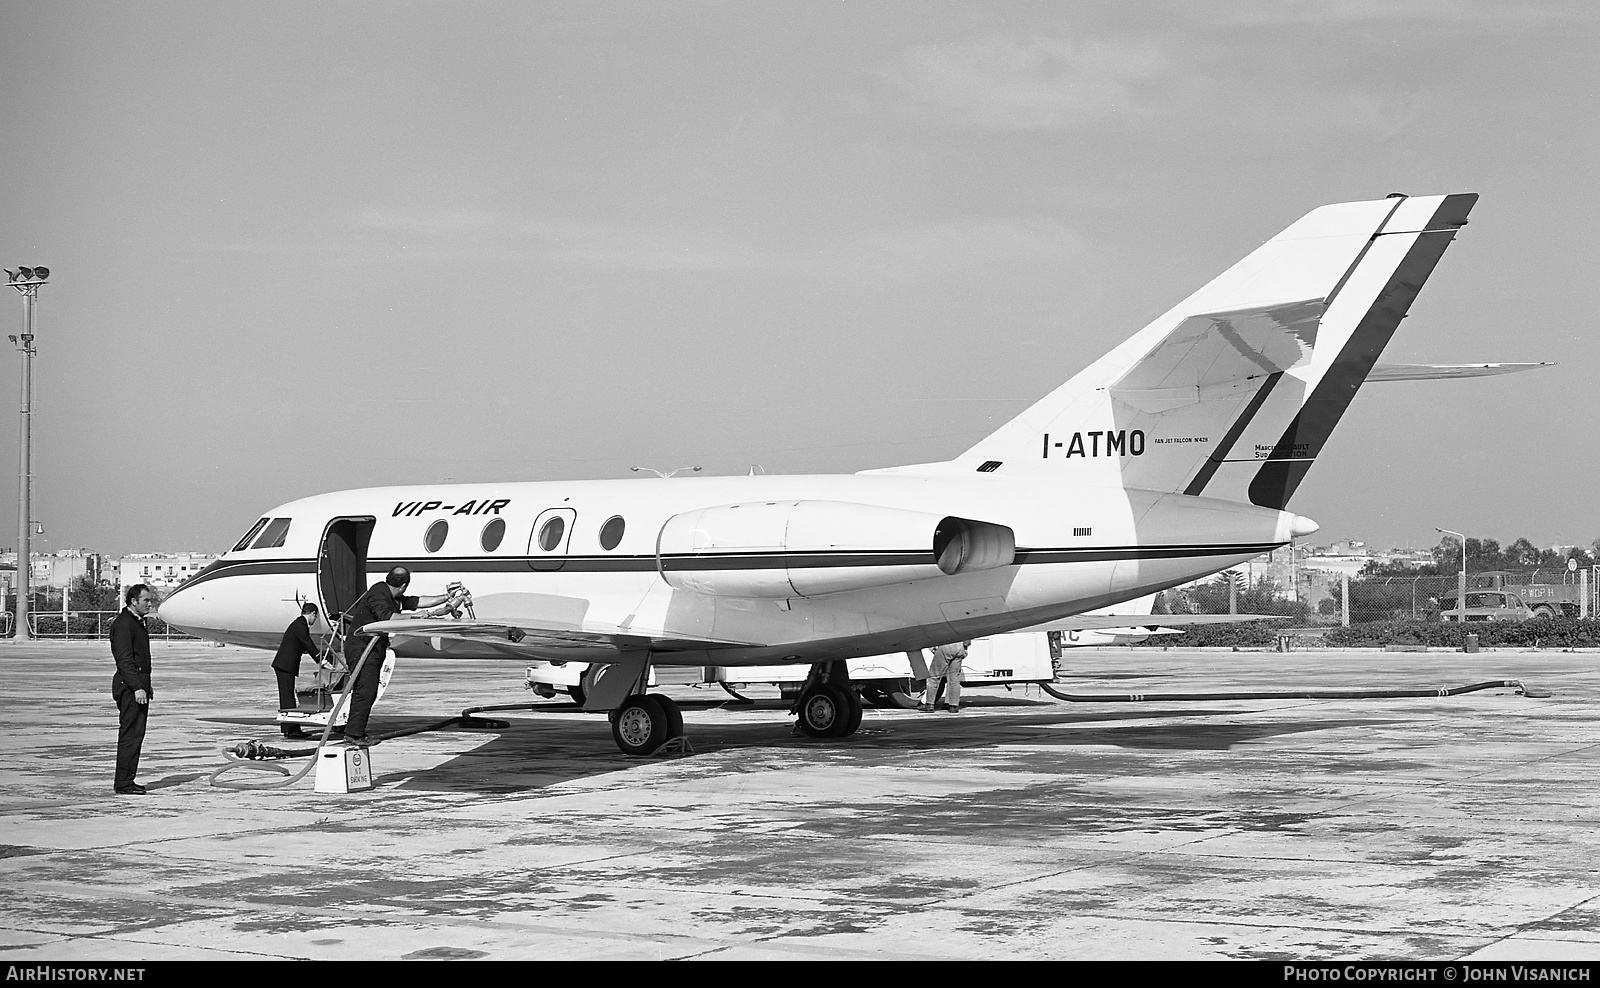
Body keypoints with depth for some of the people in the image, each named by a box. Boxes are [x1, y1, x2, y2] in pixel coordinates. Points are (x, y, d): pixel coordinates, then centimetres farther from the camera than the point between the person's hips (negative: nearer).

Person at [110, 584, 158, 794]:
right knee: (131, 734, -9)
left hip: (139, 685, 10)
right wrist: (137, 688, -24)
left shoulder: (138, 623, 19)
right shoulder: (123, 624, -13)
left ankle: (126, 779, 16)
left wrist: (147, 686, 24)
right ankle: (123, 782, -8)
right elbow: (124, 659, -19)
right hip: (129, 688, -10)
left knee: (136, 734, 11)